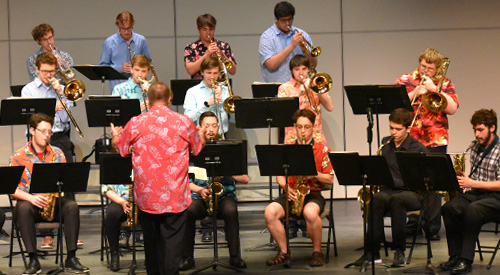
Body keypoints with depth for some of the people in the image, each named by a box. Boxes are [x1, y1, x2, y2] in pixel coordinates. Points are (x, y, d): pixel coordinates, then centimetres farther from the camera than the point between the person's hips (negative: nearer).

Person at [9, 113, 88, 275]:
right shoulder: (18, 157, 0)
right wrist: (30, 198, -22)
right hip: (29, 202, -3)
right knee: (23, 209, -38)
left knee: (71, 206, -29)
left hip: (54, 202, 3)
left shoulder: (57, 153, 11)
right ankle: (33, 260, -34)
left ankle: (71, 258, -26)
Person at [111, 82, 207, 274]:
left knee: (151, 238, 17)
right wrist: (202, 135, 34)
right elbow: (198, 148, 10)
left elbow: (119, 148, 8)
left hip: (146, 194, 2)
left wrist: (115, 135, 31)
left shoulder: (135, 123, -5)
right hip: (175, 195, -2)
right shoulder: (183, 122, -5)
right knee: (172, 239, 1)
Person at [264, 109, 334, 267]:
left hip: (313, 194, -3)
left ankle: (317, 252, -13)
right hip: (291, 193, 3)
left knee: (310, 212, -39)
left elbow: (330, 179, 2)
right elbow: (279, 175, 12)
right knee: (270, 212, -27)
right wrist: (286, 187, -9)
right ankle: (283, 252, -9)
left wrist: (313, 174, -15)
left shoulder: (322, 150, 4)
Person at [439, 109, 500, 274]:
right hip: (476, 193, 7)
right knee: (449, 208, -22)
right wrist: (465, 181, 2)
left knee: (472, 210, -37)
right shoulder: (475, 146, 12)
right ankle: (455, 256, -15)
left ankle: (466, 261, -32)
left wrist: (472, 183, -22)